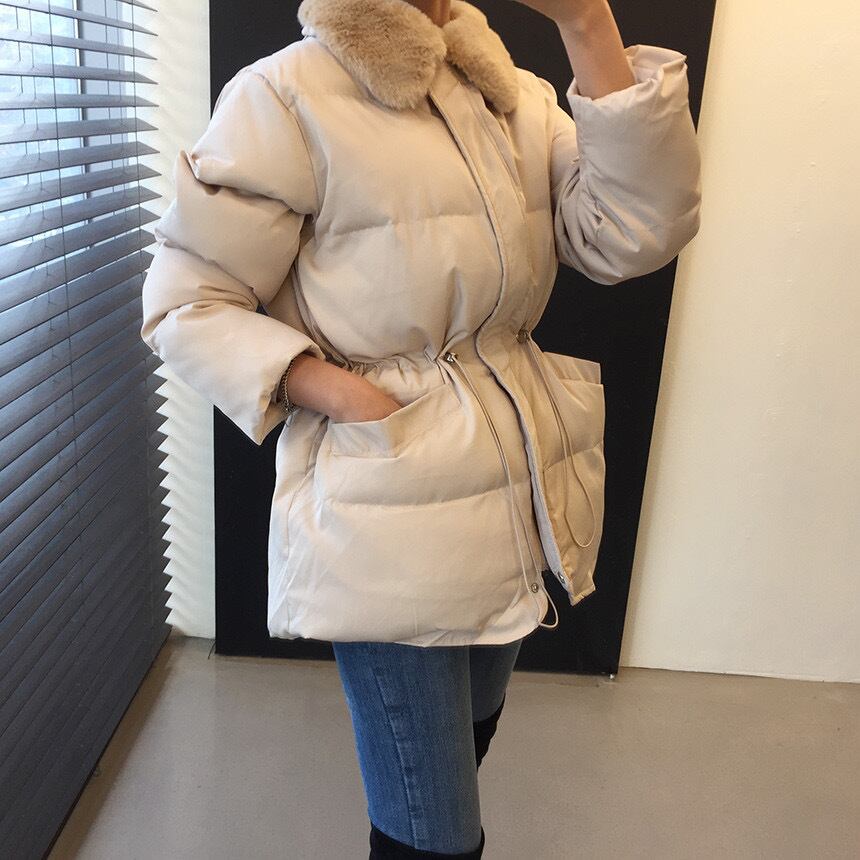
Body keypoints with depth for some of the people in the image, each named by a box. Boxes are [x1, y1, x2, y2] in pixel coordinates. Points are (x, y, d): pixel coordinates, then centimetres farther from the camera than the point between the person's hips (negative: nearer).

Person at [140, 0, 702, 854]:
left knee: (469, 730, 26)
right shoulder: (287, 95, -11)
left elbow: (632, 236, -8)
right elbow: (185, 302, -9)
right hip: (392, 506, -6)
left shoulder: (519, 98, 6)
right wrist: (349, 398, -20)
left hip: (517, 489, 6)